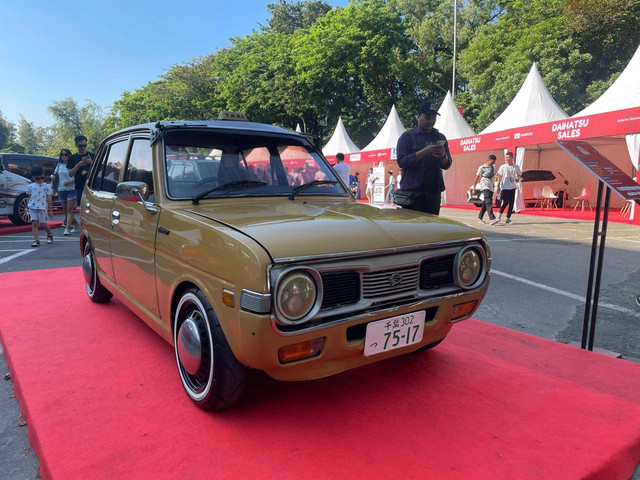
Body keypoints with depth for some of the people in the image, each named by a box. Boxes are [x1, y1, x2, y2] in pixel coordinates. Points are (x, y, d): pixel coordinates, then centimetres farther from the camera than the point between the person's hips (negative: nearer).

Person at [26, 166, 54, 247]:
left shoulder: (46, 186, 3)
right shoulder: (30, 186, 9)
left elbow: (49, 198, 2)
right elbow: (29, 197, 15)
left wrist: (50, 210, -1)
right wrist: (28, 206, 9)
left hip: (43, 207, -2)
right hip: (33, 207, 2)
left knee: (43, 224, 1)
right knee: (34, 223, -6)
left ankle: (50, 235, 29)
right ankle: (36, 240, -8)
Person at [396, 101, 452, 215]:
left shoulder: (440, 137, 17)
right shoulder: (407, 136, 5)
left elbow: (447, 165, 16)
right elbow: (401, 162, -7)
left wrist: (443, 155, -7)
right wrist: (423, 152, -18)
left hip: (434, 191, 4)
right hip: (412, 191, -4)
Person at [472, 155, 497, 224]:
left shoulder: (493, 167, 13)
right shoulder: (482, 167, -5)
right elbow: (477, 178, -2)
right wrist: (474, 188, -3)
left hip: (491, 187, 7)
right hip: (484, 186, -6)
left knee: (485, 203, 6)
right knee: (488, 202, -20)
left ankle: (480, 218, 15)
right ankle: (492, 218, -28)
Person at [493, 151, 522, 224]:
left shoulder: (516, 167, 7)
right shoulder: (502, 167, 1)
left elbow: (519, 175, 21)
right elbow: (499, 177, 2)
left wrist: (517, 179, 2)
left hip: (512, 187, 4)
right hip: (504, 187, -3)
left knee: (511, 203, 3)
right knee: (505, 202, -18)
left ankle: (508, 218, 13)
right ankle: (499, 216, -7)